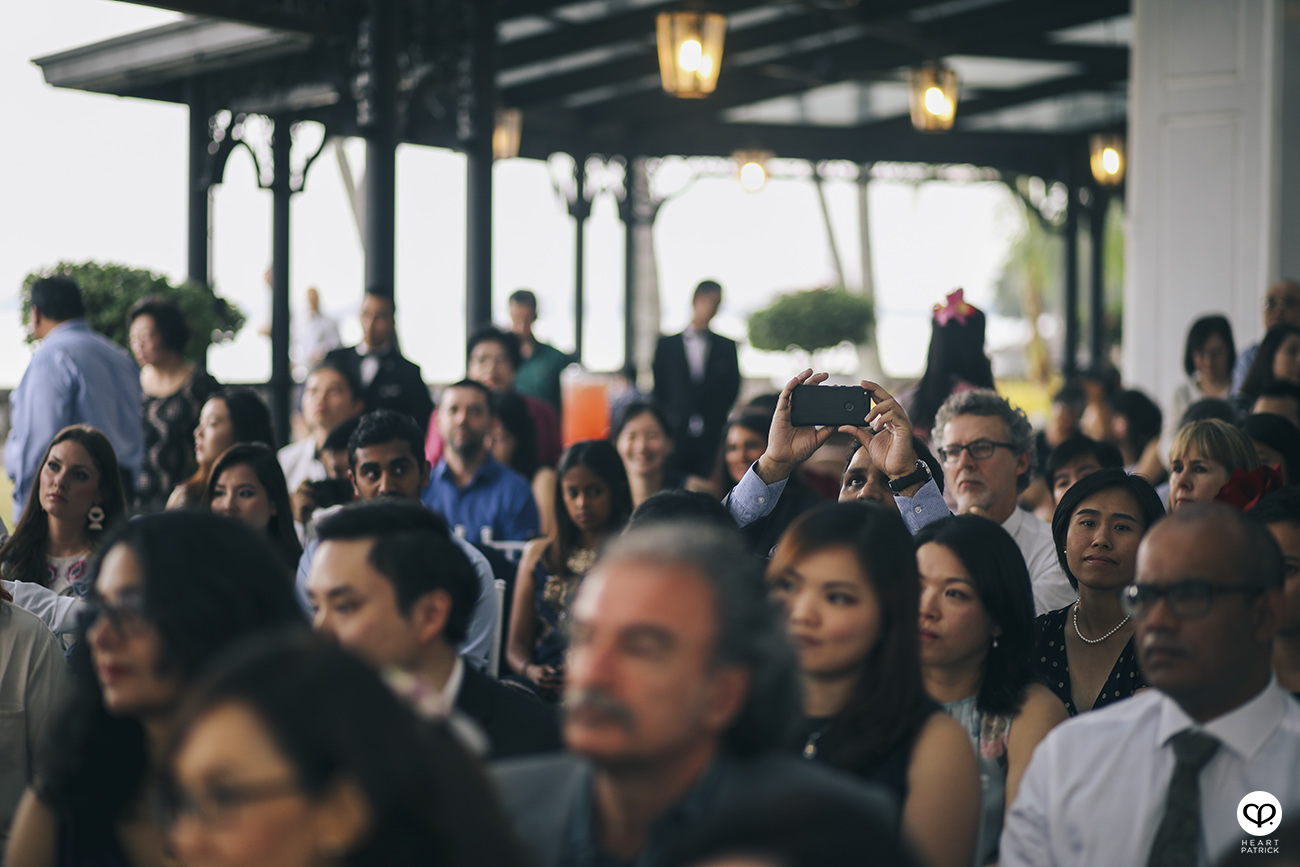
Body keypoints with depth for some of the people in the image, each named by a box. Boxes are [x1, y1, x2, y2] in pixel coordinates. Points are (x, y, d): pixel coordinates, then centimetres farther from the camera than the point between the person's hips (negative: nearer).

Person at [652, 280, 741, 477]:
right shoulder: (667, 345, 11)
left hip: (713, 438, 0)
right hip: (676, 437, 0)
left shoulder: (726, 346, 13)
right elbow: (659, 389, 9)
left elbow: (732, 388, 10)